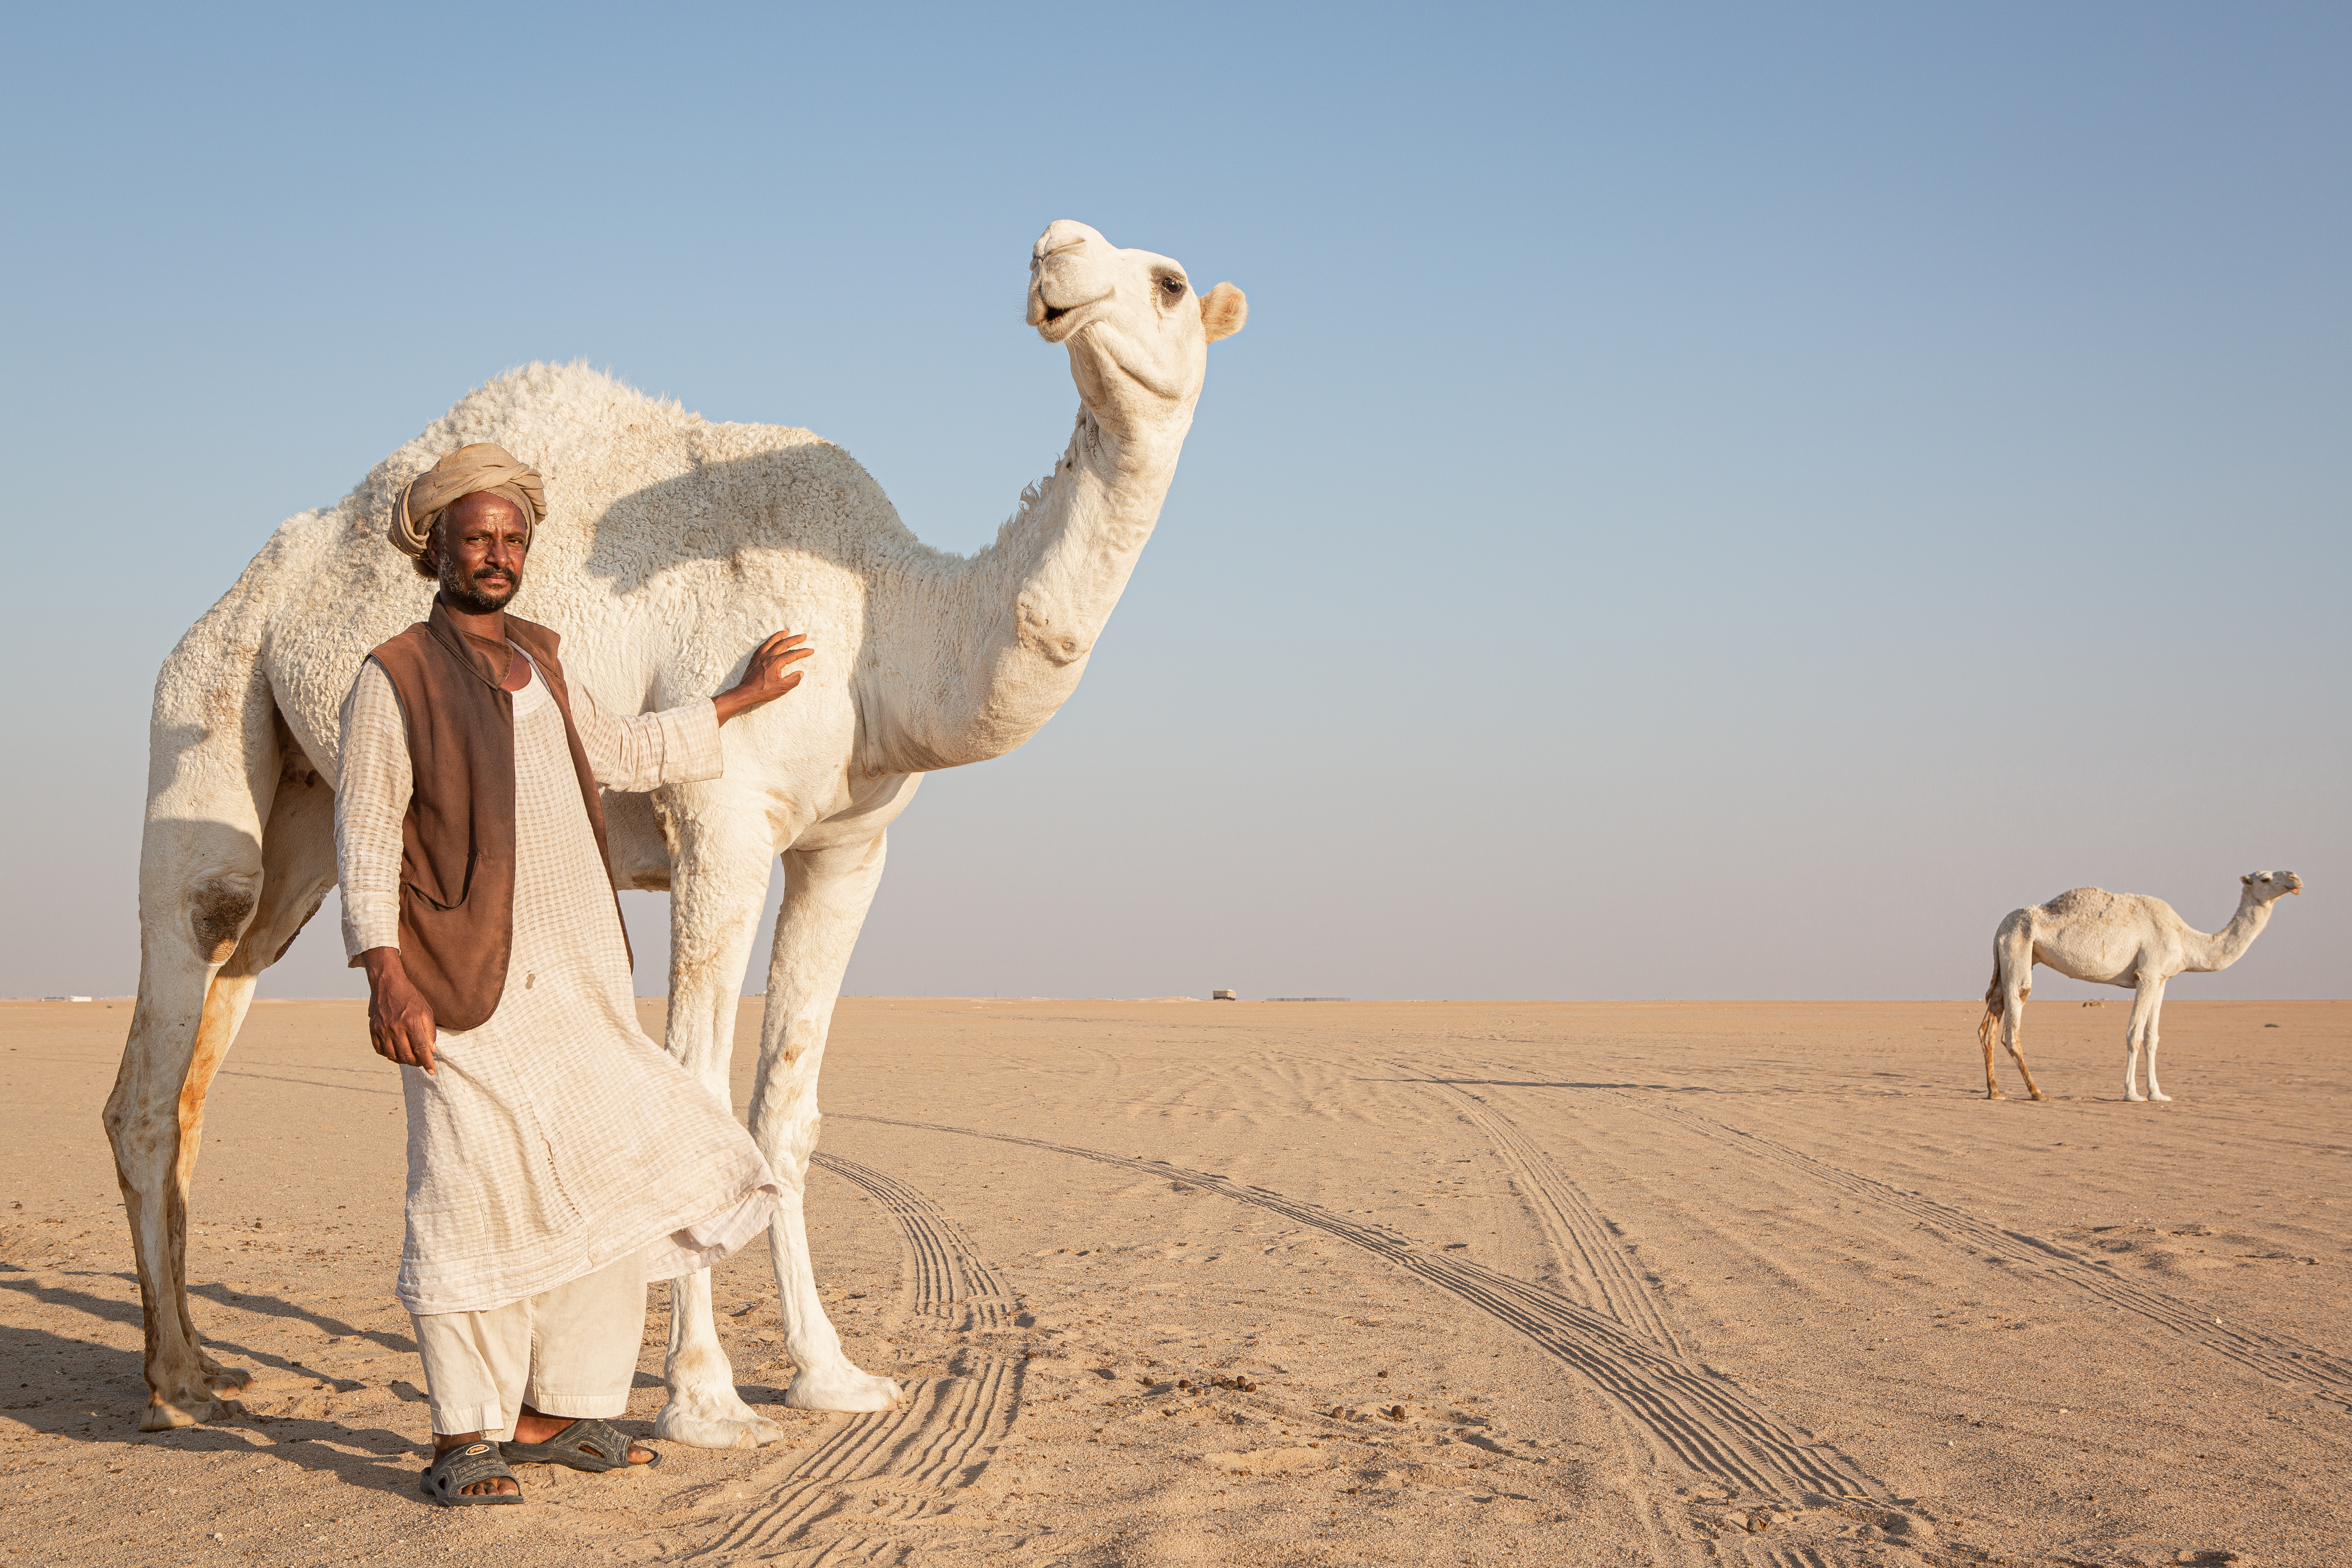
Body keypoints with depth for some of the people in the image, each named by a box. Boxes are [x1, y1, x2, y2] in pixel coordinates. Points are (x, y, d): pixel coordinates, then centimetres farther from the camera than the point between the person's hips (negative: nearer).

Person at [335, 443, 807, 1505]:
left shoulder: (537, 662, 18)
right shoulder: (395, 679, -3)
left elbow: (621, 752, 34)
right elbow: (365, 833, -9)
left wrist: (741, 700, 40)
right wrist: (386, 976, -19)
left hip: (582, 980, 7)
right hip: (472, 982, -7)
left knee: (612, 1181, 6)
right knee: (477, 1192, -8)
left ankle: (558, 1411, 15)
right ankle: (463, 1438, 1)